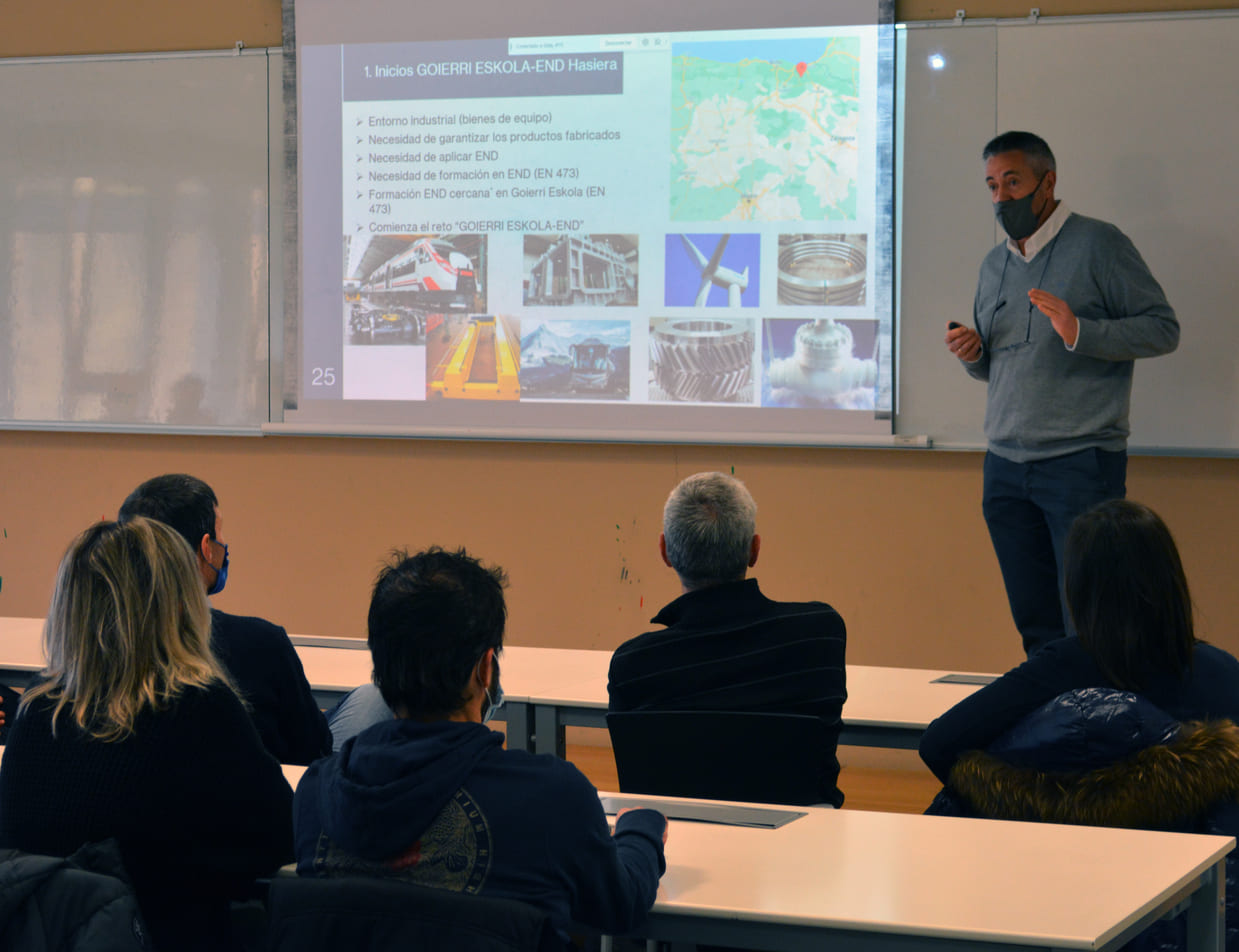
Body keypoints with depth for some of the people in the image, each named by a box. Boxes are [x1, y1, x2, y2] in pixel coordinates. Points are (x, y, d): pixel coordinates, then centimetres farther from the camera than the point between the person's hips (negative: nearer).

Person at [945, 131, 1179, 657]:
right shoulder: (995, 264, 18)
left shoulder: (1098, 244, -3)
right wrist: (971, 353, 3)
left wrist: (1080, 332, -20)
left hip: (1081, 461, -6)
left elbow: (1163, 328, -8)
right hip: (1006, 467, 6)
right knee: (1036, 627, 8)